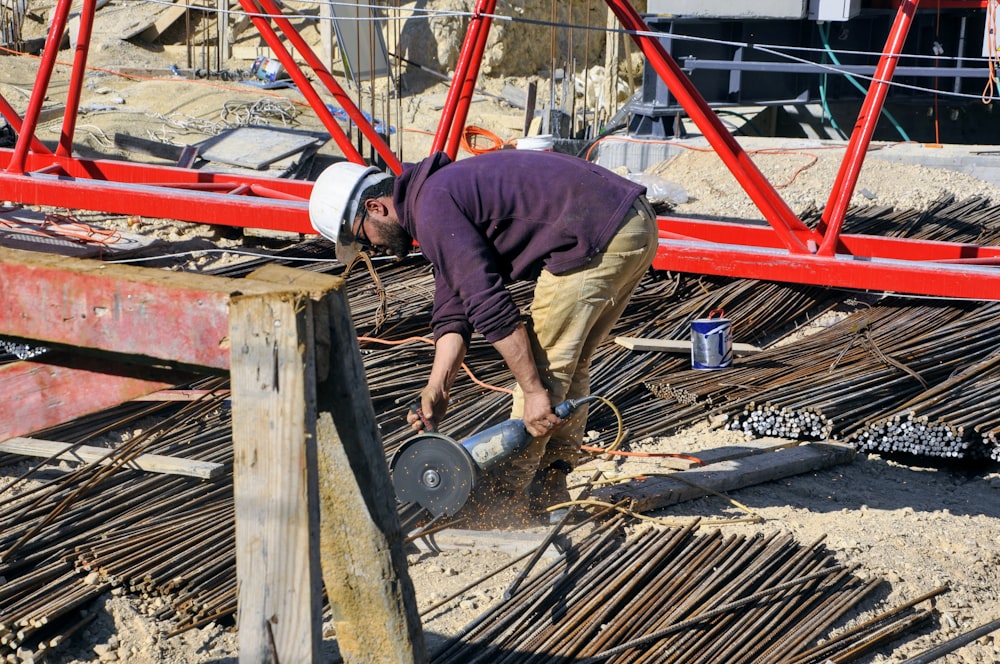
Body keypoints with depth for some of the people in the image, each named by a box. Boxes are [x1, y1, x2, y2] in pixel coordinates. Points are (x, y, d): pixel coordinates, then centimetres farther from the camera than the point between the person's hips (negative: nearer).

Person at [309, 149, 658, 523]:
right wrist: (437, 388, 2)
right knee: (568, 364, 19)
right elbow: (452, 313, 15)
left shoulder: (433, 209, -11)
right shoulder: (442, 191, 20)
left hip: (597, 237, -10)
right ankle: (550, 492, 26)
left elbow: (490, 307, -17)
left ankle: (504, 499, 9)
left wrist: (535, 392, -14)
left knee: (541, 364, -1)